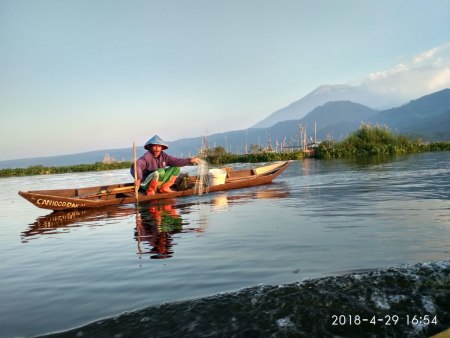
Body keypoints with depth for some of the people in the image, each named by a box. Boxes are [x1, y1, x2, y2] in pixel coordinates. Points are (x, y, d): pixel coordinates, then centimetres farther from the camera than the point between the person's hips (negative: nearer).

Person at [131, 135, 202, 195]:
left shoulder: (163, 155, 1)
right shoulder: (147, 157, -20)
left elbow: (175, 161, -7)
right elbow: (137, 165, -35)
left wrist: (189, 160, -19)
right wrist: (138, 178, -52)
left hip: (158, 183, 7)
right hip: (146, 184, -7)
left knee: (176, 168, -2)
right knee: (160, 171, -34)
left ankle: (164, 187, 4)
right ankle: (150, 190, -13)